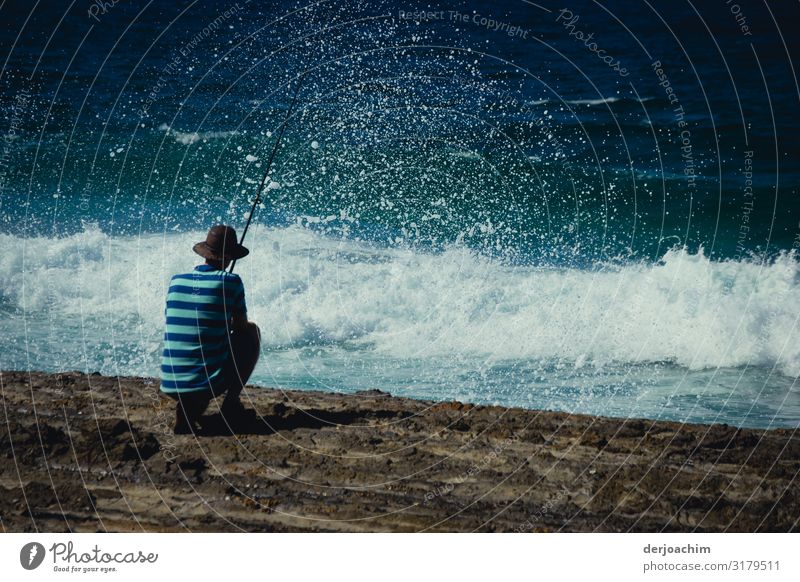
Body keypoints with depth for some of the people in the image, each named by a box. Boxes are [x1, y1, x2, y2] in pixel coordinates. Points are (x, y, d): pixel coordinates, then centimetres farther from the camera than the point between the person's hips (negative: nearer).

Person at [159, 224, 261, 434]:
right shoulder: (231, 282, -6)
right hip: (211, 383, -4)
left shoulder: (176, 281, 6)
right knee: (252, 331, 20)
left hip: (170, 386, 4)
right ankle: (231, 404, 13)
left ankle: (187, 408, 13)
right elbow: (241, 326, 7)